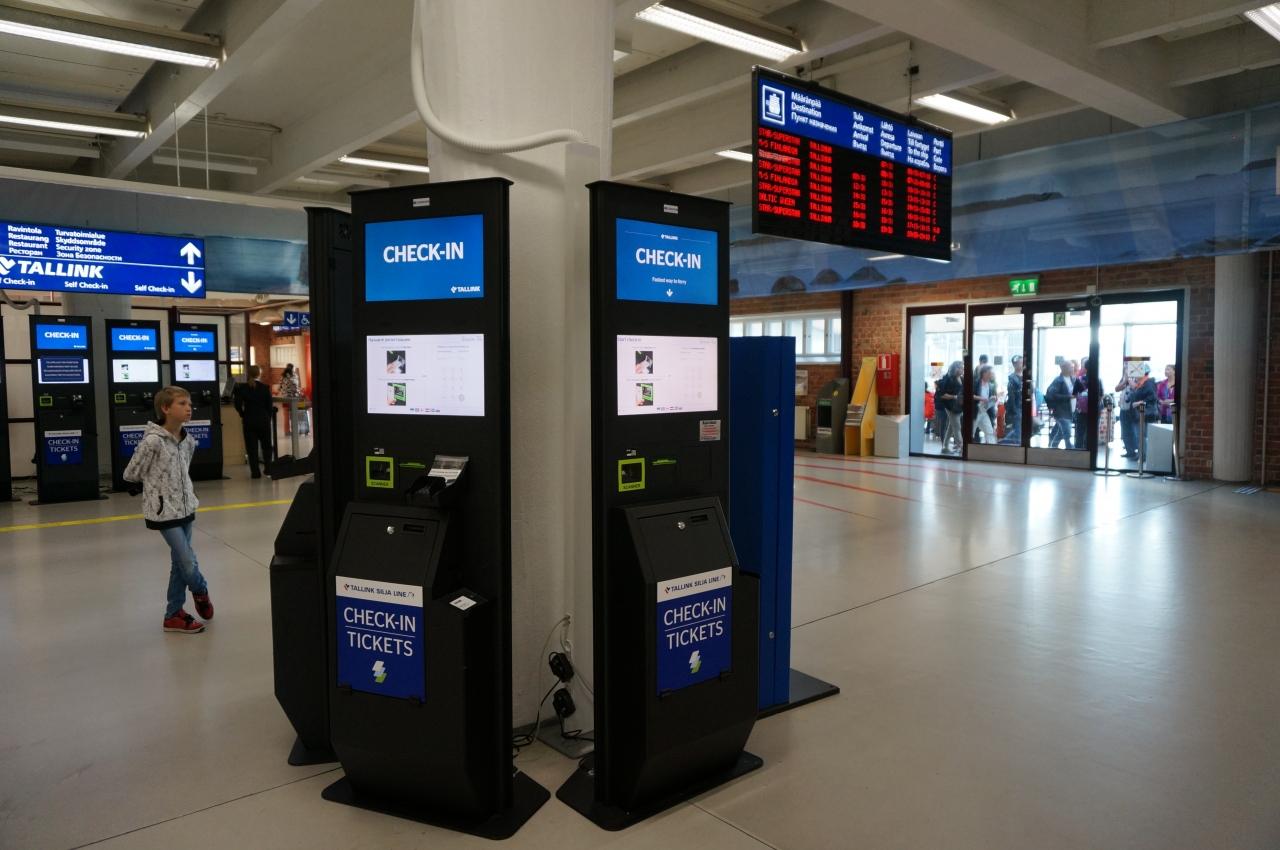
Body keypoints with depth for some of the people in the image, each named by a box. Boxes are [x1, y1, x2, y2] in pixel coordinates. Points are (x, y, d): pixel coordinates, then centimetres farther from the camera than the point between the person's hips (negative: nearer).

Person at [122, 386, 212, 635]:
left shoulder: (188, 440, 3)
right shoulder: (153, 440, -18)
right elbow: (131, 474, -9)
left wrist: (184, 491, 9)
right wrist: (152, 487, 6)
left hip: (186, 508, 7)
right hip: (164, 511, -7)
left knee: (180, 563, 13)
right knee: (189, 564, -6)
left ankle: (174, 614, 25)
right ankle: (201, 590, 25)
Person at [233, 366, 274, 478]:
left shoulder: (242, 388, -3)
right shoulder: (265, 388, -5)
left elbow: (237, 404, -7)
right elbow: (269, 405, -3)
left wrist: (243, 415, 7)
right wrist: (268, 419, 8)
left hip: (249, 421, 0)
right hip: (263, 420, 0)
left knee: (252, 447, 4)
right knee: (266, 445, 14)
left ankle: (255, 472, 2)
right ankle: (268, 468, 12)